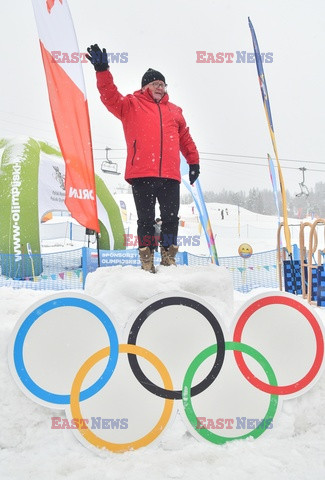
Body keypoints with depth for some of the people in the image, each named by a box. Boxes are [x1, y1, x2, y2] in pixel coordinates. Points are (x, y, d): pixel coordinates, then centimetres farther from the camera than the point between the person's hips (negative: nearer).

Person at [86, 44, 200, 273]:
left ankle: (169, 258, 17)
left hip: (170, 176, 4)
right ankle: (147, 260, 10)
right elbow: (110, 96, -2)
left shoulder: (174, 110, 24)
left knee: (171, 218, 4)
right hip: (142, 174, -3)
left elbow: (185, 137, 28)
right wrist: (102, 71, -15)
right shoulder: (131, 105, 12)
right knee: (146, 219, 1)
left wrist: (194, 161, 25)